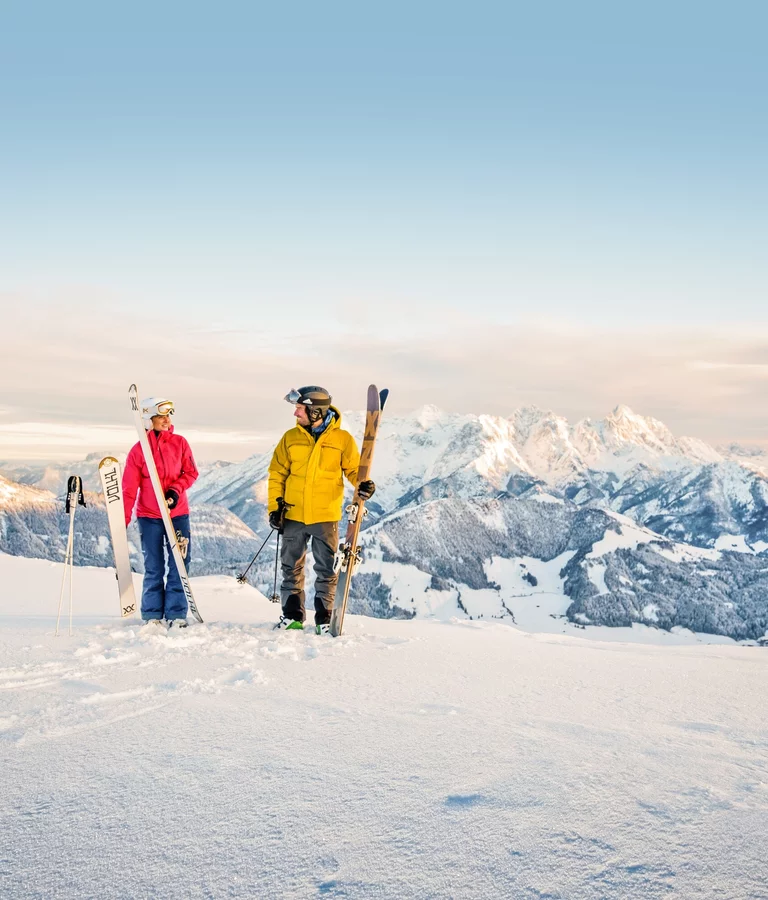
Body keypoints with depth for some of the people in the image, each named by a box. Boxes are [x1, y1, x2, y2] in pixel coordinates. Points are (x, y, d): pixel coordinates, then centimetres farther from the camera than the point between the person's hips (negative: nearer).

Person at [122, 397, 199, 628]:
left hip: (178, 513, 1)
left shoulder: (179, 443, 2)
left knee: (179, 565, 1)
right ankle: (152, 615, 13)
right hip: (149, 516, -1)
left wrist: (176, 489, -13)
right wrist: (123, 520, -9)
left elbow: (191, 472, 5)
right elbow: (129, 488, -4)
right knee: (153, 568, 5)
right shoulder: (138, 450, -3)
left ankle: (176, 614, 8)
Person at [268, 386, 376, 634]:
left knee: (326, 570, 4)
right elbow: (277, 474, 8)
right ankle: (292, 616, 20)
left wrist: (363, 484, -17)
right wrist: (275, 507, 0)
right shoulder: (291, 437, 3)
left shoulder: (342, 439, -4)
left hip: (326, 516, -2)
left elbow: (353, 469, 4)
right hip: (293, 515, 3)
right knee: (291, 567, 9)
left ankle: (324, 618, 14)